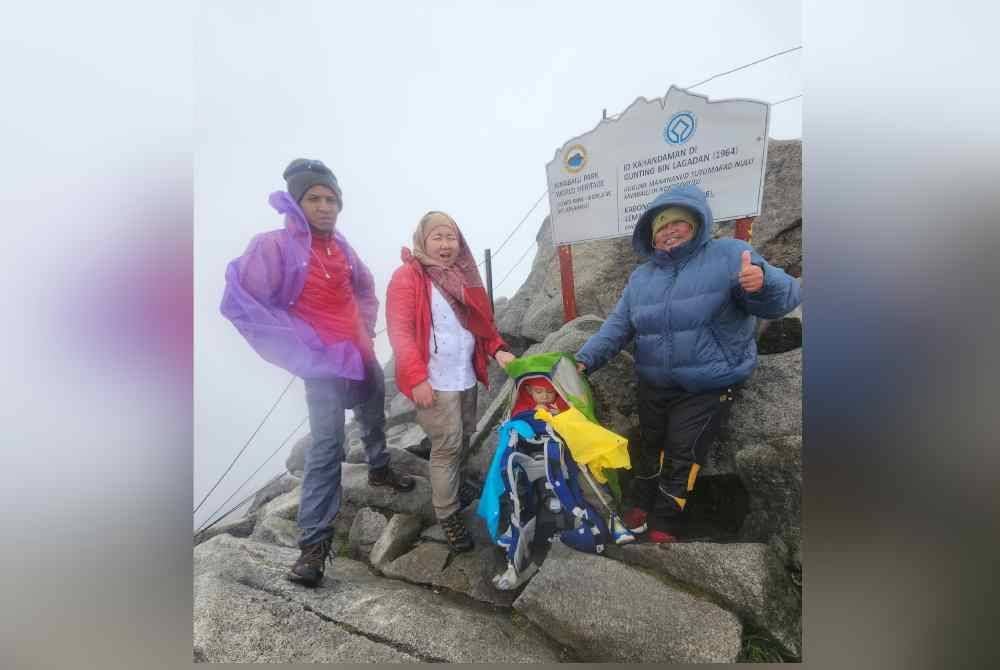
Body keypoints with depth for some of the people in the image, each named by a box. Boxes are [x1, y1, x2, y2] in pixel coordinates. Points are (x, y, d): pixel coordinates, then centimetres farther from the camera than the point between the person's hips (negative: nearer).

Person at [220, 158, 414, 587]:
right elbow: (239, 303, -20)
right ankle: (315, 540, 0)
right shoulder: (274, 246, -15)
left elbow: (366, 289, 20)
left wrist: (366, 331, 8)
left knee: (374, 419, 23)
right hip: (324, 364, -7)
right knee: (328, 446, -11)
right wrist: (301, 350, -18)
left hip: (362, 354, 7)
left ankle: (379, 470, 49)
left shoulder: (339, 245, 4)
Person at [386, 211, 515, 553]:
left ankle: (454, 484, 44)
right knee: (447, 446, -2)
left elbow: (483, 321, 16)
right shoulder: (407, 277, -9)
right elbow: (400, 332, -15)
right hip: (435, 382, -7)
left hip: (466, 377, 7)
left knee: (464, 439, 19)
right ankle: (448, 515, 15)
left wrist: (498, 350, 0)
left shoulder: (464, 275, 12)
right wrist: (417, 377, -20)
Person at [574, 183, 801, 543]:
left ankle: (664, 526, 24)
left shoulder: (728, 254, -9)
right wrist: (586, 359, -9)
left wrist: (762, 282, -41)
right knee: (649, 447, 20)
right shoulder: (640, 277, 6)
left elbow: (783, 297, -17)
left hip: (709, 388, -5)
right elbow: (617, 325, 5)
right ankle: (642, 505, 43)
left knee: (682, 457, 2)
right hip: (653, 387, 5)